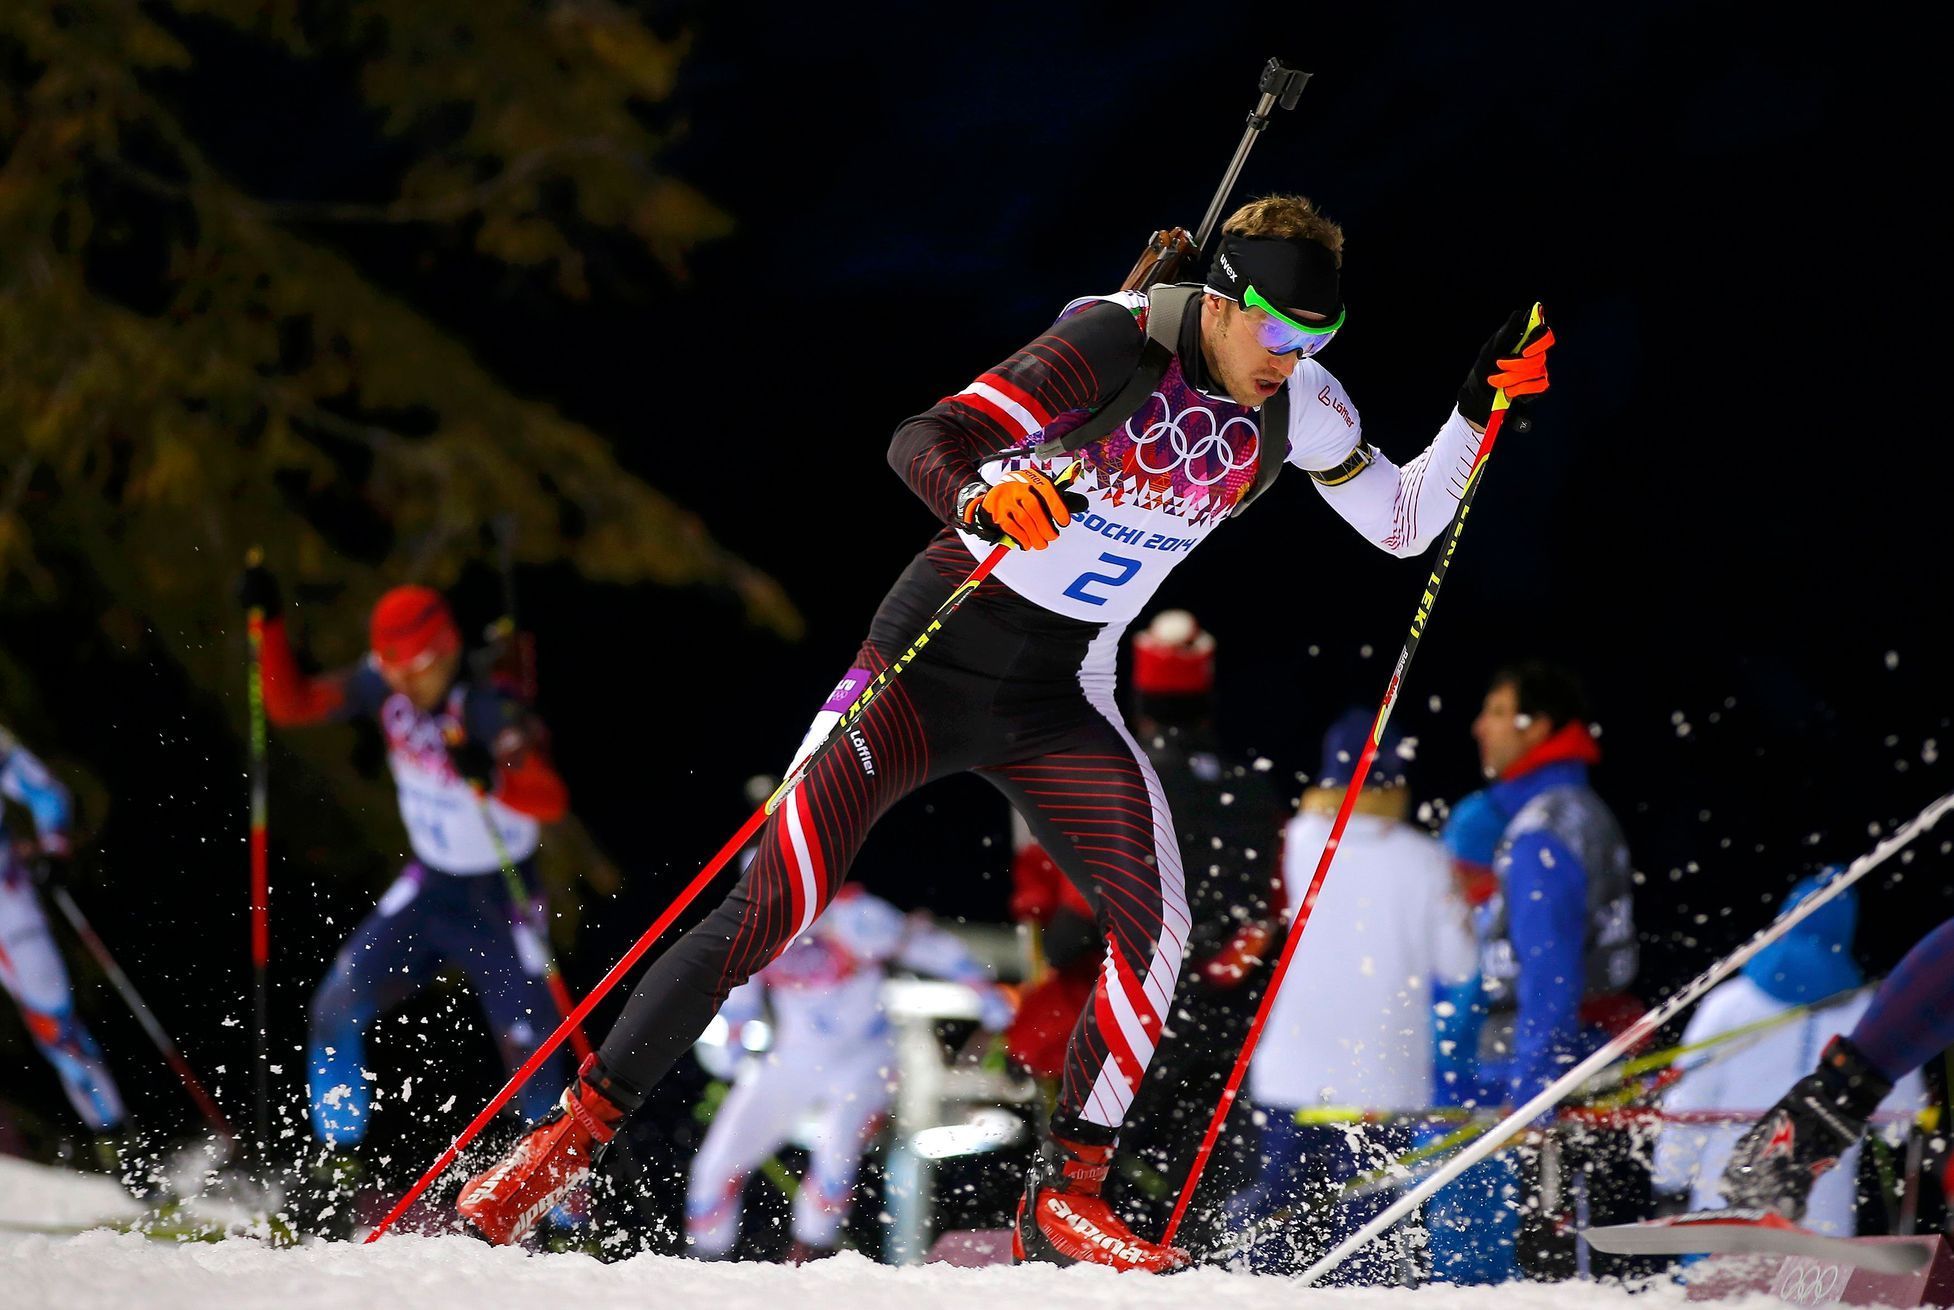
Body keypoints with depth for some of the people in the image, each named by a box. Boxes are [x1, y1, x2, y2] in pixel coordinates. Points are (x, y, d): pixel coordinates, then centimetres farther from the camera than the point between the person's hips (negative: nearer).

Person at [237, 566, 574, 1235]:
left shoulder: (494, 714, -26)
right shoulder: (385, 688, -9)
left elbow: (551, 802, -38)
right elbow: (291, 705, -4)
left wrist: (491, 779, -57)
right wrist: (269, 625, -16)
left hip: (501, 903, -5)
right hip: (427, 889, 5)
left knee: (532, 1057, -9)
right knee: (337, 1006, -8)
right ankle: (339, 1167, 3)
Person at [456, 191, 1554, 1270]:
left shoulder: (1297, 406, -1)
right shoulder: (1118, 344, -19)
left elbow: (1405, 526, 11)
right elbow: (926, 439, -26)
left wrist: (1479, 412, -5)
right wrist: (986, 496, -48)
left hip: (1062, 699, 5)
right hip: (937, 654, -5)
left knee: (1157, 922, -17)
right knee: (772, 910, -14)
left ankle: (1065, 1198, -5)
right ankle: (572, 1137, -4)